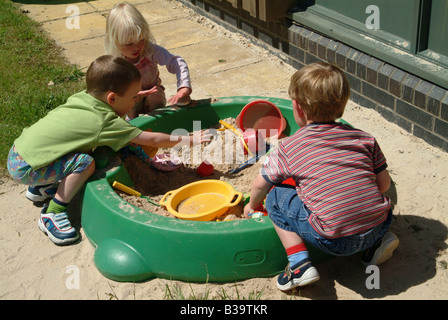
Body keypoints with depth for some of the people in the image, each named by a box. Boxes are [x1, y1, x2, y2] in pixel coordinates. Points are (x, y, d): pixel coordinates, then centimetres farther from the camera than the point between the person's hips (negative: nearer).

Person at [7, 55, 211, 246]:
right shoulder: (104, 123, -19)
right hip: (24, 169, -9)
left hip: (18, 151, 9)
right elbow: (152, 140, -13)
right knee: (84, 163, -19)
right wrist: (190, 140, -3)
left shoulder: (81, 97, 2)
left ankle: (41, 188, 30)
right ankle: (52, 214, -7)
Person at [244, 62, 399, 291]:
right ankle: (376, 242, 16)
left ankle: (299, 264, 1)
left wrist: (253, 206, 36)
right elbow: (384, 183, 11)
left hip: (335, 241, -4)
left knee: (276, 196, 10)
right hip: (378, 226, 5)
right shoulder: (364, 138, 8)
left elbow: (260, 185, 13)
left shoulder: (289, 147, 1)